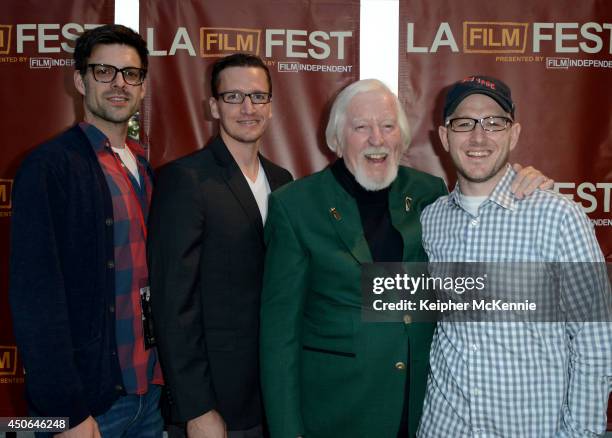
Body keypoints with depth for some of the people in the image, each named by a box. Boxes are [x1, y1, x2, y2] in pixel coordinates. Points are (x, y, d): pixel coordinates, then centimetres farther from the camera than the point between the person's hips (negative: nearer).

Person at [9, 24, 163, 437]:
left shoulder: (147, 166, 8)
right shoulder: (49, 166, -11)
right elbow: (36, 297, -16)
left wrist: (166, 373, 7)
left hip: (151, 389, 6)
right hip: (88, 402, -6)